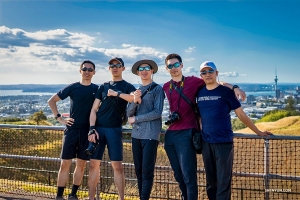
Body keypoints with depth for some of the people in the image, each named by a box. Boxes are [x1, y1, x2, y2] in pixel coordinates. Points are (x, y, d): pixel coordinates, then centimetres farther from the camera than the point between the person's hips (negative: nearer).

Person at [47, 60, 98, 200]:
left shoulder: (97, 89, 4)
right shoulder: (72, 87, 1)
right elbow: (51, 101, 7)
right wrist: (59, 118, -1)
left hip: (87, 132, 1)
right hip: (72, 130, -1)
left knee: (81, 164, 7)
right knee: (65, 163, -1)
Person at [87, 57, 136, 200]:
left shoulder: (127, 86, 6)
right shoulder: (103, 87, 15)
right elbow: (94, 109, 9)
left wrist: (116, 93, -15)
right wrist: (92, 128, -4)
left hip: (114, 129, -3)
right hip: (98, 128, 3)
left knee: (117, 166, -3)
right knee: (94, 164, 3)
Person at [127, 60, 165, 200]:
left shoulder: (157, 89, -2)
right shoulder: (136, 90, 15)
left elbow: (157, 112, -11)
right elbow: (129, 113, 8)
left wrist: (135, 119, -5)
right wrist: (134, 101, -12)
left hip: (150, 135, -6)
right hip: (136, 134, 6)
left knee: (147, 171, -4)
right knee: (138, 170, 11)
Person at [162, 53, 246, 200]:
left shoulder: (193, 81, -2)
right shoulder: (166, 87, 11)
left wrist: (234, 88, -14)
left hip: (186, 133, -5)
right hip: (170, 134, 5)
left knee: (188, 174, -5)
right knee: (178, 174, 14)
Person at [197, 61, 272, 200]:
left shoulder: (226, 91, -4)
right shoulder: (200, 93, 7)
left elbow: (241, 115, -1)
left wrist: (258, 132, 1)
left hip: (224, 142, -4)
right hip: (206, 142, 4)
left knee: (223, 182, -2)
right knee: (210, 182, 13)